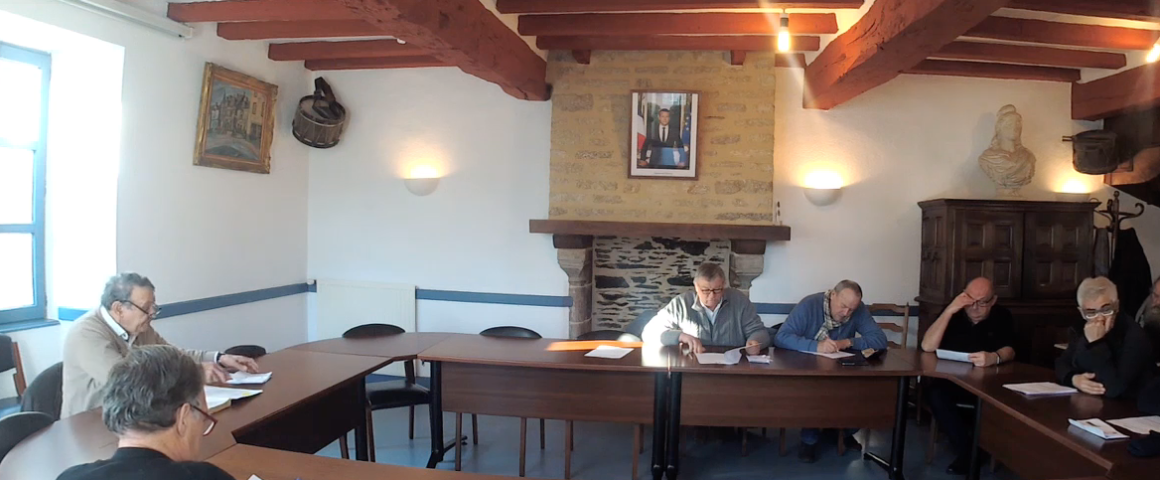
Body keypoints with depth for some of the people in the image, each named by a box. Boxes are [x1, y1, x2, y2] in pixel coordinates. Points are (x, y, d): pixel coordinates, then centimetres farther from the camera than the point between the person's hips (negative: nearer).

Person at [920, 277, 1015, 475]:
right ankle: (966, 451, -19)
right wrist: (949, 311, -21)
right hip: (950, 380, 0)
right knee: (933, 391, -33)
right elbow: (927, 347, -13)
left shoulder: (1002, 316, 2)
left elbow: (1009, 351, -16)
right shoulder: (954, 313, 1)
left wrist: (994, 357, -42)